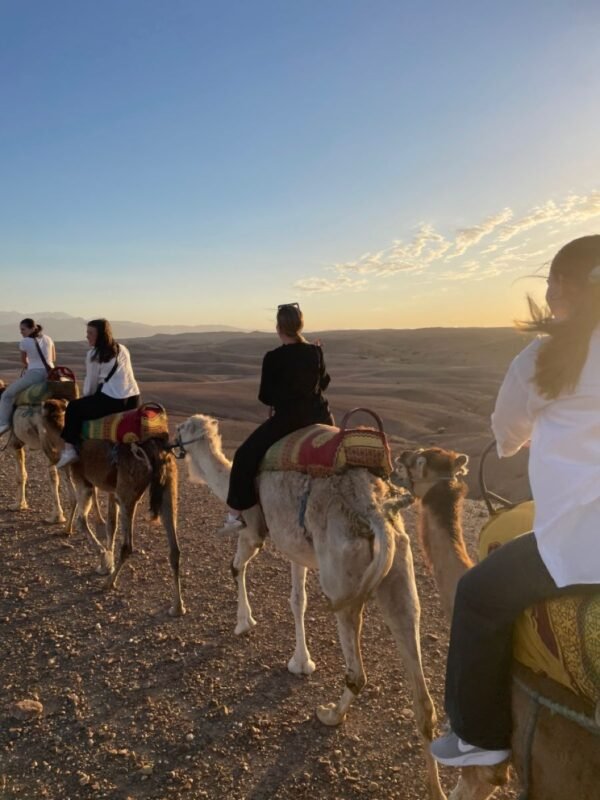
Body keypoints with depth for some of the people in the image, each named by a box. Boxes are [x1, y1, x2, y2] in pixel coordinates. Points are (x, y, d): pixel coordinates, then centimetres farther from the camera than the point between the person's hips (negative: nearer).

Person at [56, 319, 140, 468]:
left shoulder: (94, 354, -1)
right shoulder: (122, 349, 17)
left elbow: (91, 383, 5)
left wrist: (86, 398, 25)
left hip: (112, 401, -7)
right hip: (133, 400, 7)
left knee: (73, 408, 14)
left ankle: (69, 450, 7)